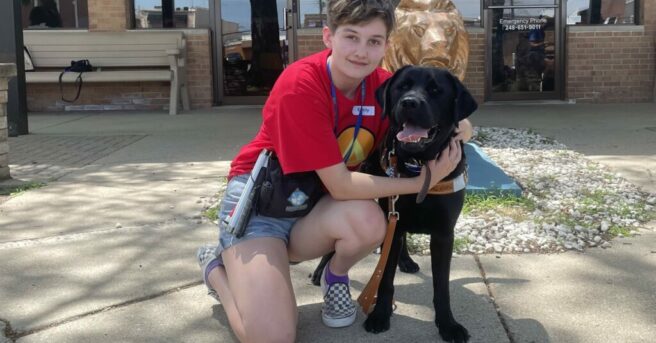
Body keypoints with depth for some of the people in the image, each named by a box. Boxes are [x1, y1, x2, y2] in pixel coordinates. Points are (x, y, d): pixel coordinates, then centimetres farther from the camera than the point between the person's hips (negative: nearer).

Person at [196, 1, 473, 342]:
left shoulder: (382, 84, -9)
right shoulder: (300, 85, -27)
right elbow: (340, 185, -27)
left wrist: (454, 126, -23)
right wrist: (423, 181, -28)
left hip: (314, 203, 5)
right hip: (259, 197, -4)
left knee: (369, 221, -31)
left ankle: (334, 278, 4)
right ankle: (218, 267, 11)